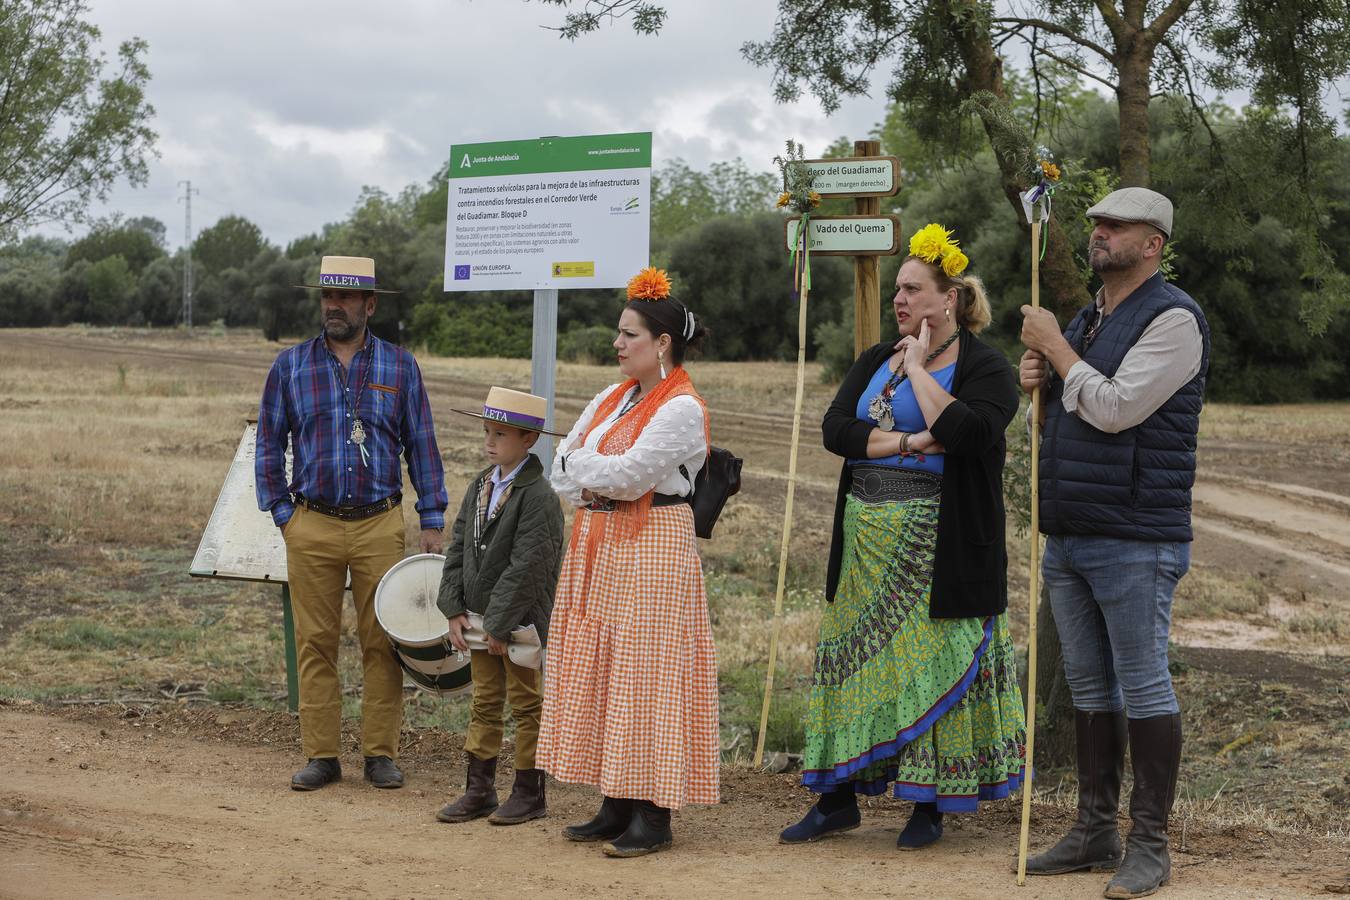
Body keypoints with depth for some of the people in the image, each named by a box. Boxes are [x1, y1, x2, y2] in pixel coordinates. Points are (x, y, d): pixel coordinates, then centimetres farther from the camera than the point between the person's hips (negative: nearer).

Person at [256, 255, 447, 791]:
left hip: (379, 525, 0)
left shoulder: (399, 366, 7)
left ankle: (380, 754, 8)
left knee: (382, 642, 0)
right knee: (314, 644, 2)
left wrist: (432, 521, 2)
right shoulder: (290, 366, 7)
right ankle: (321, 756, 9)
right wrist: (283, 515, 2)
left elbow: (421, 446, 8)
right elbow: (269, 446, 10)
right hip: (313, 526, 1)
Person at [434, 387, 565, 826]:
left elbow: (527, 567, -21)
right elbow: (458, 550, 7)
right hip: (481, 618, 7)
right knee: (484, 703, 12)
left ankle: (529, 793, 15)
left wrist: (500, 624, -19)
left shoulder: (538, 496, -17)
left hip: (520, 620, -7)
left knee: (526, 704, 5)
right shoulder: (480, 486, 7)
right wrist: (454, 611, -1)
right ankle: (478, 791, 19)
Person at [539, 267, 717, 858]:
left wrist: (581, 461, -2)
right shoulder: (610, 399, 15)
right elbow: (562, 472, 12)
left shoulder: (682, 409, -11)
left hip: (651, 548, -9)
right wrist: (597, 490, -8)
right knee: (600, 671, 8)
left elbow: (627, 475, -19)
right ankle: (617, 806, 14)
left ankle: (653, 817, -2)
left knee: (645, 675, -8)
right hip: (597, 547, 9)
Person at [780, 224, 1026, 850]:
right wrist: (907, 443, -14)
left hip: (937, 546, -6)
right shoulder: (876, 361, 13)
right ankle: (838, 799, 16)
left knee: (932, 667, -1)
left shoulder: (985, 368, -5)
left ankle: (929, 806, 10)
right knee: (856, 660, 8)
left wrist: (919, 367, -15)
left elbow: (965, 431, -25)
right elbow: (835, 428, -1)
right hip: (867, 540, 6)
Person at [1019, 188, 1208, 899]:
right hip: (1067, 537, 8)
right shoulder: (1088, 320, 18)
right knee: (1089, 685, 12)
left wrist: (1055, 347, -9)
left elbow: (1114, 408, -19)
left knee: (1143, 685, -4)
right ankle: (1094, 831, 20)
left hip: (1133, 540, -8)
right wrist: (1038, 379, 5)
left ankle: (1149, 843, 3)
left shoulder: (1173, 319, -9)